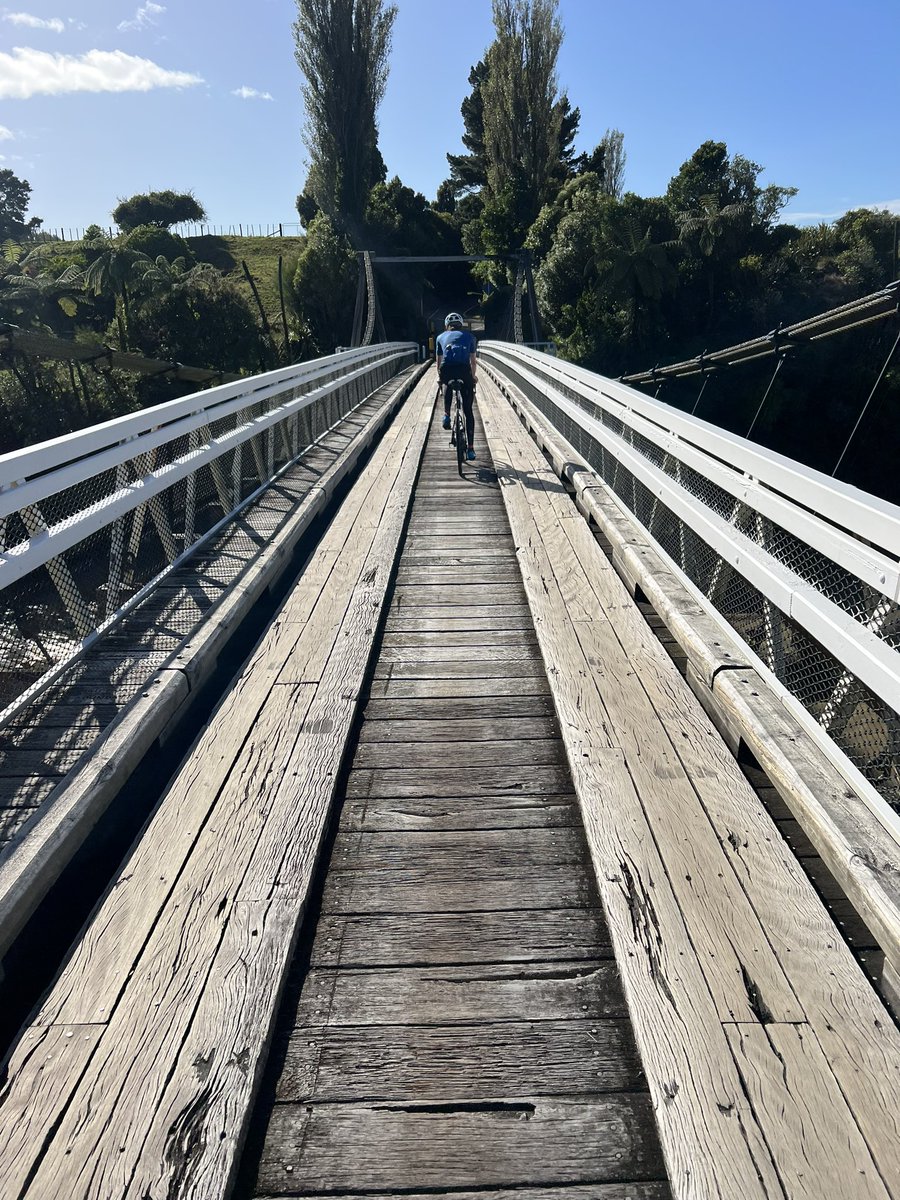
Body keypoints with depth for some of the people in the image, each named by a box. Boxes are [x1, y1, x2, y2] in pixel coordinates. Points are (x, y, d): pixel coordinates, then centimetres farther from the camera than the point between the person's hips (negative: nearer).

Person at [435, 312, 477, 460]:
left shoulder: (441, 337, 27)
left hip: (447, 370, 1)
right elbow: (473, 361, 33)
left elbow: (439, 361, 35)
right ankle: (470, 448, 6)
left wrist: (440, 376, 53)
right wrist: (473, 376, 50)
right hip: (464, 370, -1)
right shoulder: (468, 336, 26)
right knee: (468, 411, 10)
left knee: (448, 385, 40)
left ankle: (447, 415, 22)